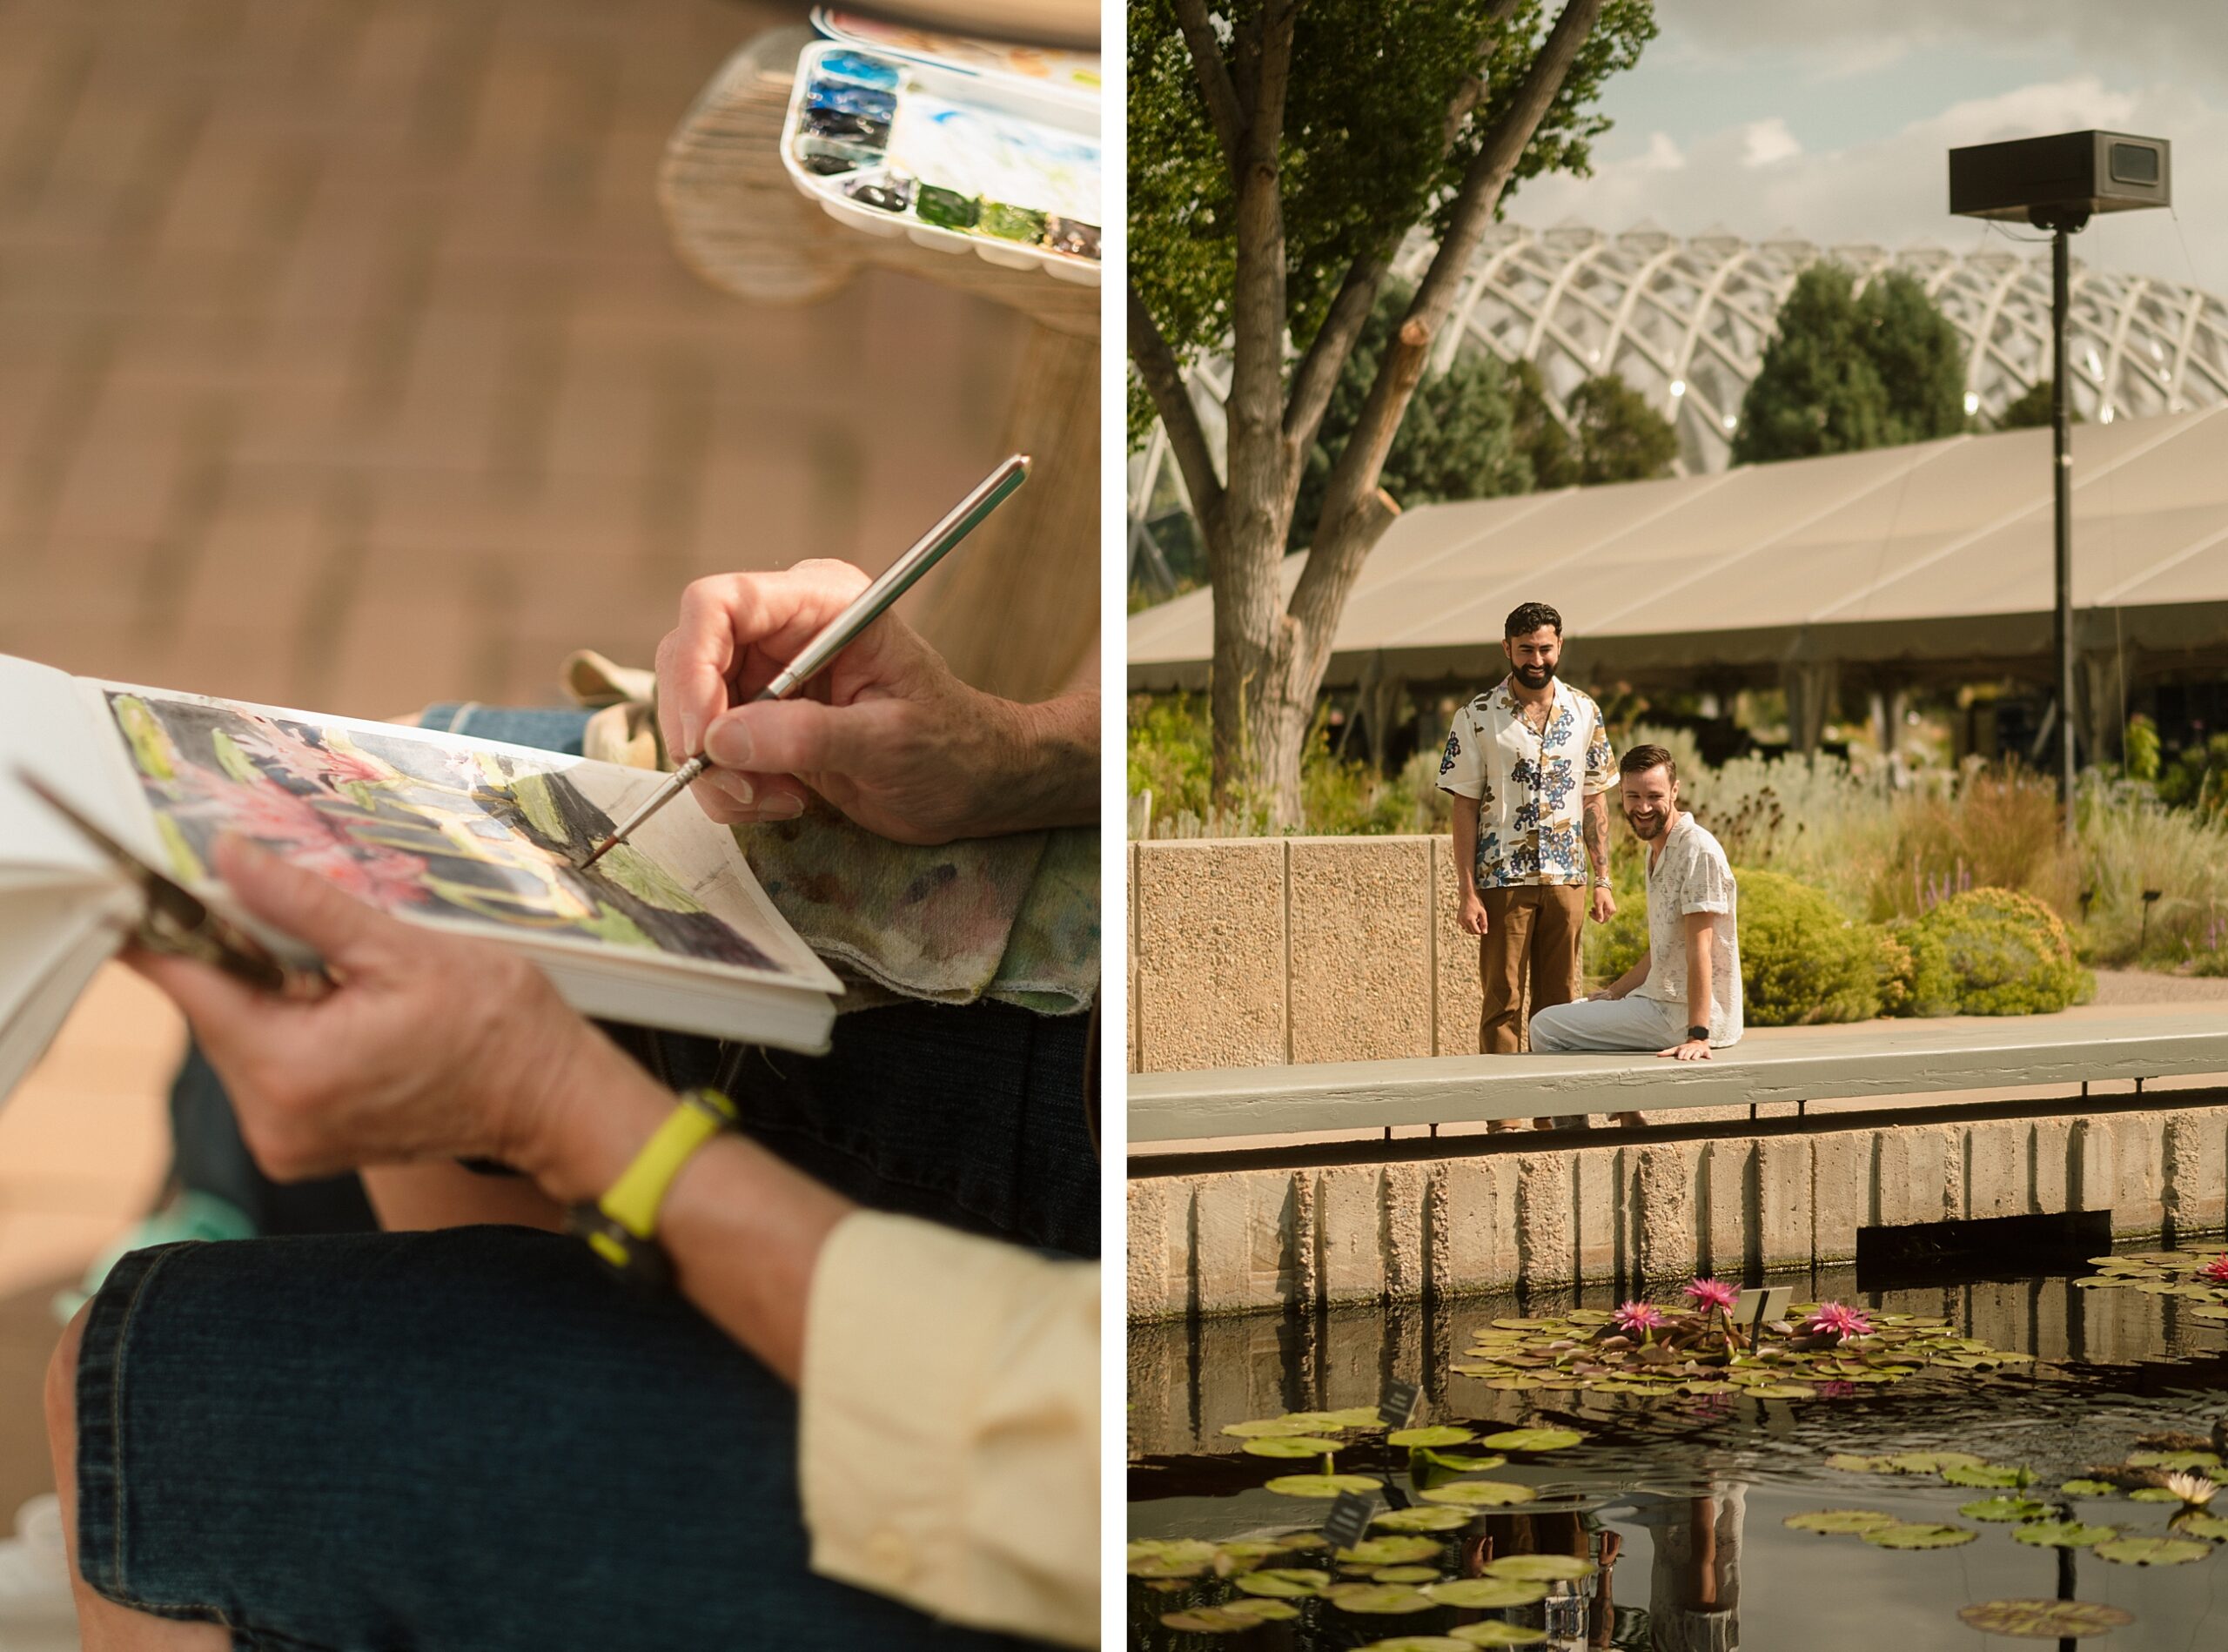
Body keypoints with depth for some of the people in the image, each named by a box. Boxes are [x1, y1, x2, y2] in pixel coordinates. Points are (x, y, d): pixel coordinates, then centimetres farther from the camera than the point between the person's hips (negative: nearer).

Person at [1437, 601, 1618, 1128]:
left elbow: (1595, 800, 11)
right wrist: (1468, 893, -10)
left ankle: (1554, 1113, 15)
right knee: (1504, 1002, 0)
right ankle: (1504, 1119, 3)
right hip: (1503, 880, -3)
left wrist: (1602, 881, 7)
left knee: (1559, 1001, 8)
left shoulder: (1584, 712, 6)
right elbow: (1465, 807, -4)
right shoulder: (1477, 717, -4)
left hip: (1566, 878, 3)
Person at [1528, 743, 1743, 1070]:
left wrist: (1698, 1035, -28)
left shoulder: (1698, 852, -17)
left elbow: (1699, 951, -23)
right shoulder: (1658, 849, 15)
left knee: (1546, 1029, -13)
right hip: (1664, 1001, 10)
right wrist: (1614, 993, 20)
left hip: (1684, 1016, -10)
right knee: (1549, 1021, 24)